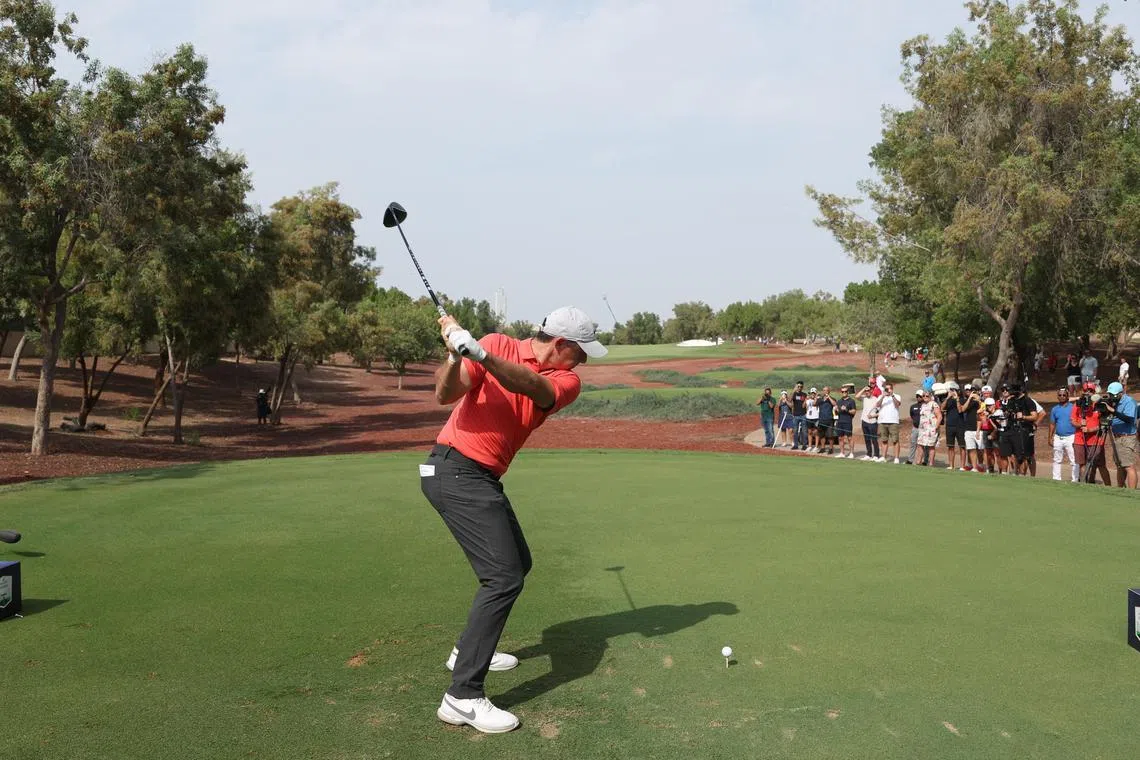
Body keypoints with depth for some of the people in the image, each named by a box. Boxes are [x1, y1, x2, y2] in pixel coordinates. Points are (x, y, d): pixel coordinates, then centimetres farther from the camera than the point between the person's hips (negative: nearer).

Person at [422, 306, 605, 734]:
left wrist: (476, 351, -38)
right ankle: (463, 696, -14)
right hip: (455, 470, -8)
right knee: (504, 576, -15)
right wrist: (455, 355, -32)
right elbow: (446, 395, -13)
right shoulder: (497, 344, -7)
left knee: (518, 563, 20)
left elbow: (532, 385, -22)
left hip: (482, 478, 8)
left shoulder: (568, 381, 1)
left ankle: (471, 649, 37)